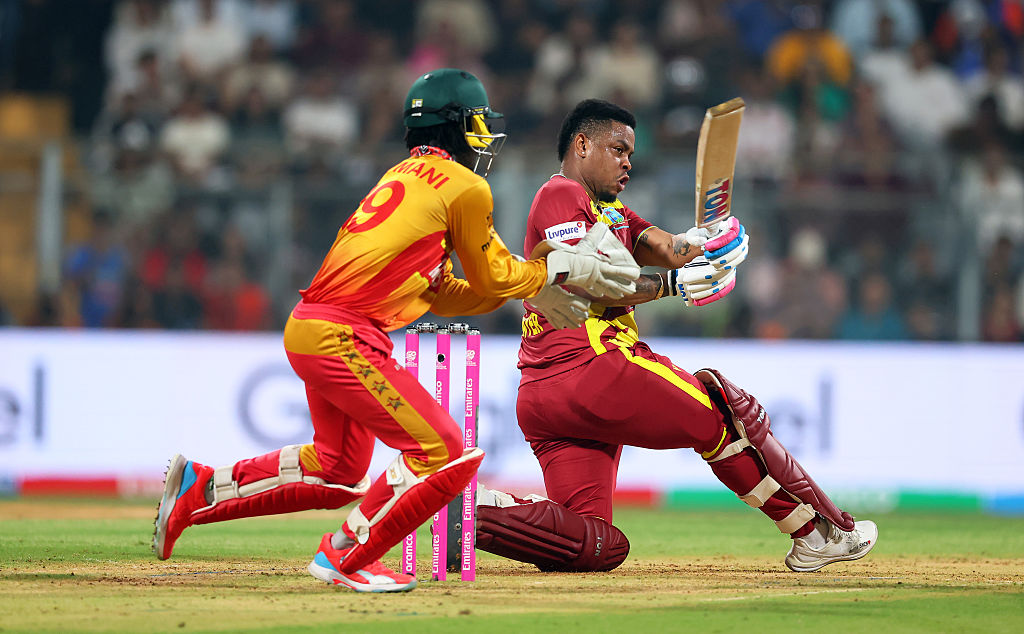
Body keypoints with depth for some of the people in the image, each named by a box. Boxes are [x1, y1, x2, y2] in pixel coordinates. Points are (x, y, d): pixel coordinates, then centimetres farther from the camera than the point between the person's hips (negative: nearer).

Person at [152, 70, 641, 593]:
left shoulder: (404, 177, 23)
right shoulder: (463, 186, -5)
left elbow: (441, 294, 24)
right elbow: (494, 279, 5)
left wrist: (532, 285, 23)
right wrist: (555, 272, 17)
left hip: (307, 328, 10)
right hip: (343, 336, -10)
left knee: (340, 471, 25)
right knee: (443, 454, -9)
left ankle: (204, 489, 25)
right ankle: (346, 557, -2)